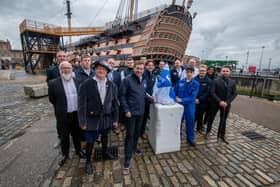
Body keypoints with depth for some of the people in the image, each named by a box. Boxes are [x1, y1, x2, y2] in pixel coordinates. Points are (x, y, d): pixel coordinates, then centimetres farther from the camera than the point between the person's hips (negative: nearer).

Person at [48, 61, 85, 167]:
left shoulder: (77, 81, -2)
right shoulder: (54, 83, -10)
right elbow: (52, 99, 1)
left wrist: (79, 108, 8)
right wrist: (61, 108, 8)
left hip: (77, 114, 2)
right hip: (63, 115, -2)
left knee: (77, 134, 19)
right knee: (64, 136, 15)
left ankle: (78, 150, 41)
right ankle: (65, 154, 38)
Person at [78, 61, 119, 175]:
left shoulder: (112, 85, -3)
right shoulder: (86, 84, -12)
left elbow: (115, 103, 1)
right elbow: (82, 104, -11)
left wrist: (115, 119, 2)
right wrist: (82, 121, -11)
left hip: (107, 118, 3)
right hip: (92, 119, -3)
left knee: (104, 137, 23)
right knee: (90, 141, 10)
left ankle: (105, 153, 50)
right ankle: (88, 162, 36)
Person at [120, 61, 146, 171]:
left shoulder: (144, 81, 8)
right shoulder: (127, 80, -13)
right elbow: (122, 95, -14)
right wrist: (126, 110, -17)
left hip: (141, 111, 6)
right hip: (131, 112, -6)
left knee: (137, 132, 20)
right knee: (130, 134, 1)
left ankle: (134, 147, 45)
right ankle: (127, 158, 17)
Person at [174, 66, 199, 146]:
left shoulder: (196, 84, -7)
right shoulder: (180, 82, -2)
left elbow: (193, 97, -15)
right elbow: (175, 91, 7)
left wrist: (182, 100, -23)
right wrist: (176, 97, -11)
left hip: (190, 105, -1)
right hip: (179, 104, 2)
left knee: (190, 121, 11)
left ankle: (190, 138, 31)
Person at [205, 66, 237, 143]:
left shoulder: (233, 82, 4)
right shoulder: (216, 81, -6)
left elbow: (234, 94, 2)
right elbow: (212, 92, -11)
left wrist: (227, 102, -11)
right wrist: (220, 101, -18)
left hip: (226, 104, 3)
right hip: (216, 103, -3)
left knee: (223, 120, 12)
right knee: (211, 118, 9)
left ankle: (222, 135, 26)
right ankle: (208, 132, 26)